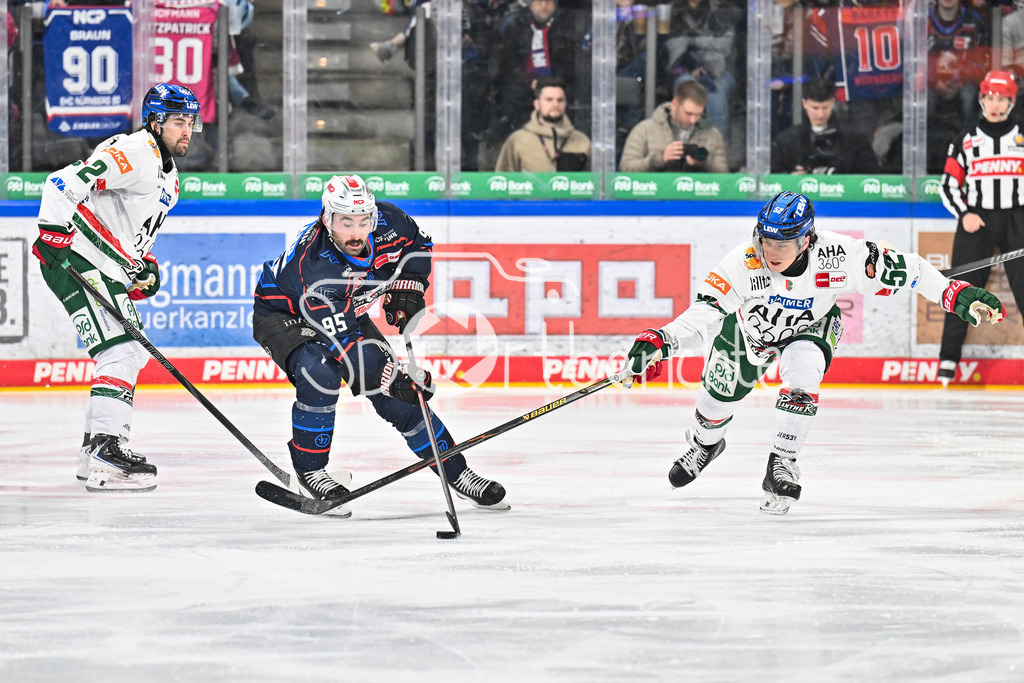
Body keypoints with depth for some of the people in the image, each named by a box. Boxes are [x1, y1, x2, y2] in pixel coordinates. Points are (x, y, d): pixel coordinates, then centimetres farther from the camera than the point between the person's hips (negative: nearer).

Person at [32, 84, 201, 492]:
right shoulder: (132, 153, -14)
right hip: (78, 263, -11)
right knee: (121, 353, -18)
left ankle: (97, 445, 25)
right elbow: (63, 185, -23)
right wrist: (53, 233, -28)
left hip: (110, 271, 11)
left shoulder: (168, 175, 19)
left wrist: (146, 267, 12)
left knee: (134, 354, 17)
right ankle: (104, 455, -24)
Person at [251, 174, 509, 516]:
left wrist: (407, 285, -11)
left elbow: (417, 244, 3)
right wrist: (389, 376, -44)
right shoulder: (314, 263, -39)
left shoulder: (386, 222, -22)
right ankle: (309, 471, -16)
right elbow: (341, 338, -41)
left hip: (347, 311, 5)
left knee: (402, 395, -3)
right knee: (320, 373, -34)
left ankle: (456, 473, 8)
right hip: (283, 313, -5)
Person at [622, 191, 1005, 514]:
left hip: (808, 328, -1)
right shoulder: (743, 264, -38)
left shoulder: (838, 256, -36)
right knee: (718, 396, 9)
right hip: (749, 325, 1)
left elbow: (903, 270, -26)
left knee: (802, 376, -28)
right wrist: (657, 342, -58)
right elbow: (703, 314, -42)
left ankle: (782, 466, -12)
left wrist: (957, 295, -29)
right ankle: (705, 443, 46)